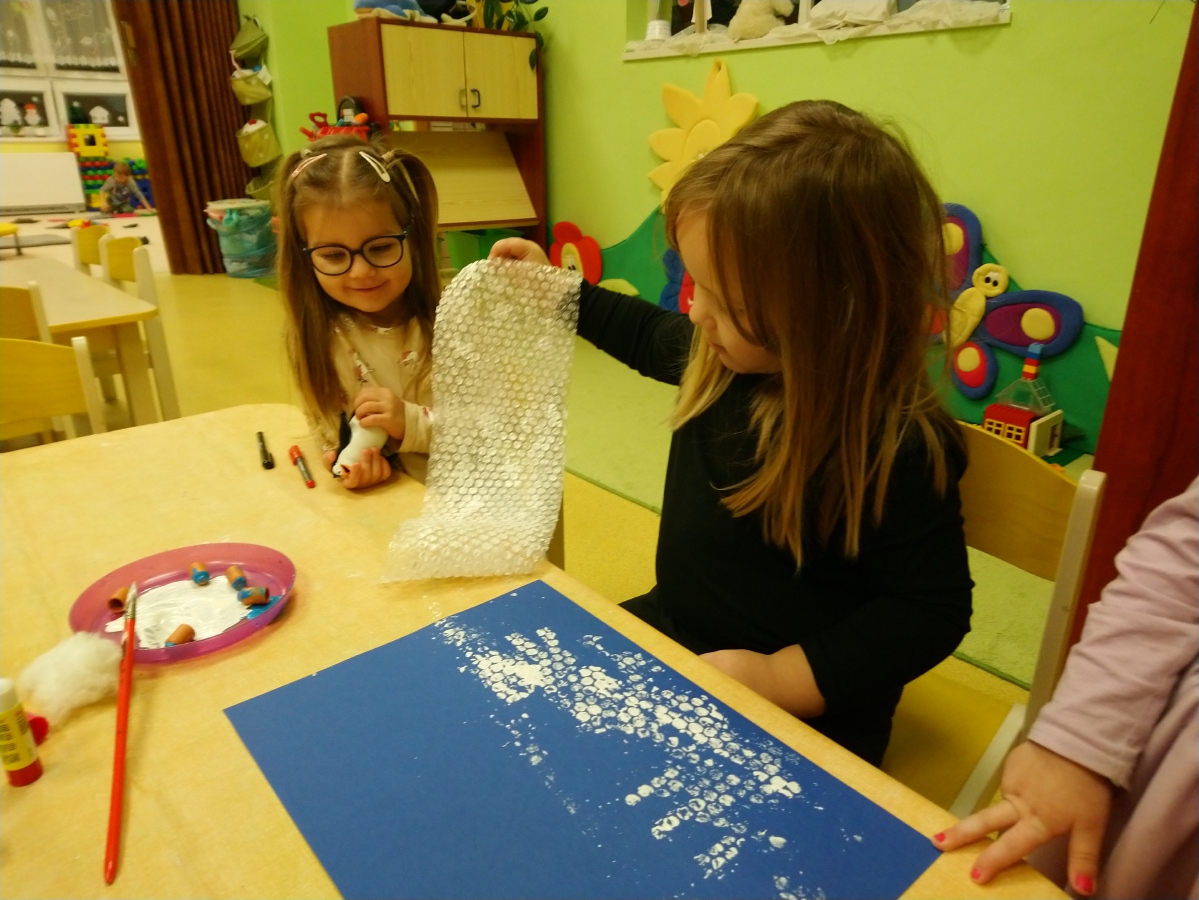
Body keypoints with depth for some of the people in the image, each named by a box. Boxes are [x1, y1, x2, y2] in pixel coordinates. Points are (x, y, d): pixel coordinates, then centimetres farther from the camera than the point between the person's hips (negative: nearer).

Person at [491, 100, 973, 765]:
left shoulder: (892, 447, -29)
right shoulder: (723, 352, -6)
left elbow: (930, 610, -20)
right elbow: (650, 336, 17)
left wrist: (786, 680, -26)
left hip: (804, 714, -7)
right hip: (672, 631, 8)